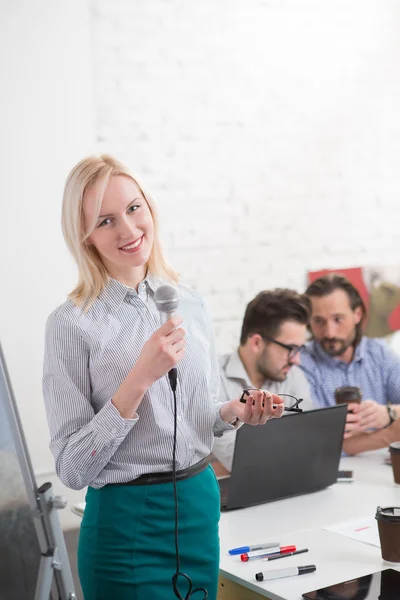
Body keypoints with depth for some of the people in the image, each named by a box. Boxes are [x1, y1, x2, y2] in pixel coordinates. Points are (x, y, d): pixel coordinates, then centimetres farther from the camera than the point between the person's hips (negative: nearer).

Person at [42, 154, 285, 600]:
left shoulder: (189, 303, 3)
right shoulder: (72, 324, -14)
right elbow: (72, 468, -16)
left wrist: (235, 413, -6)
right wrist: (140, 378, -25)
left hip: (201, 505, 5)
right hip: (127, 523, -5)